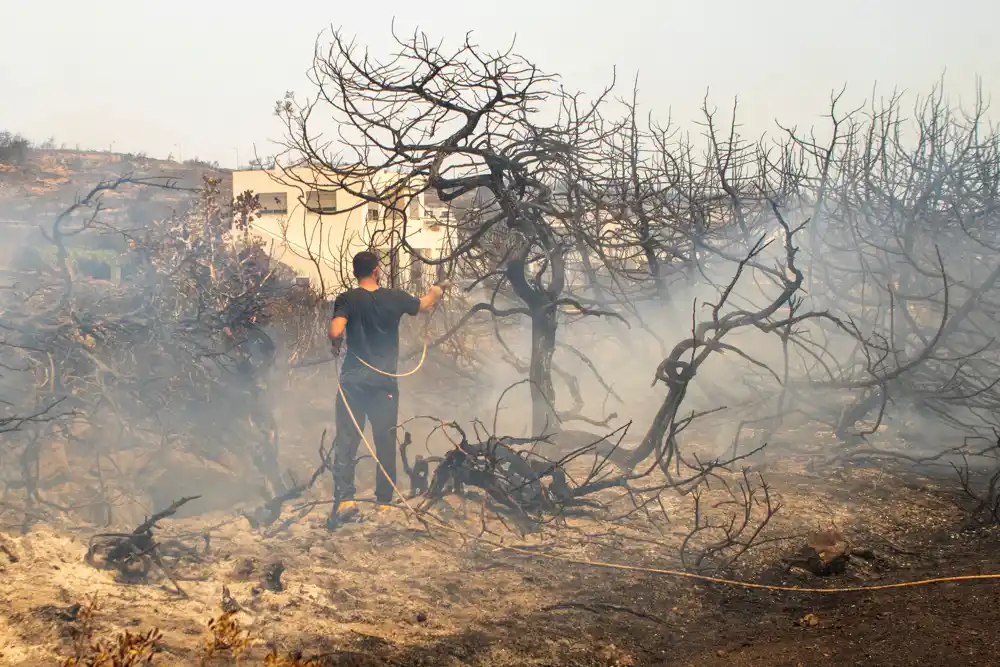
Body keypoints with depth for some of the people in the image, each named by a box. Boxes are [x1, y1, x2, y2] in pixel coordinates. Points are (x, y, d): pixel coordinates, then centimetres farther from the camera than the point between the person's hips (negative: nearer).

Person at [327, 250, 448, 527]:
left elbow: (335, 332, -21)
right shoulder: (395, 298, 1)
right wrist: (438, 289, 41)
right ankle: (384, 502, 14)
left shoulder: (347, 300, -6)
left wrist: (336, 343, 3)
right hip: (386, 382, 1)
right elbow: (423, 305, 20)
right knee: (385, 441, 10)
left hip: (354, 381, -1)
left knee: (346, 439, 0)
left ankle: (345, 498, -15)